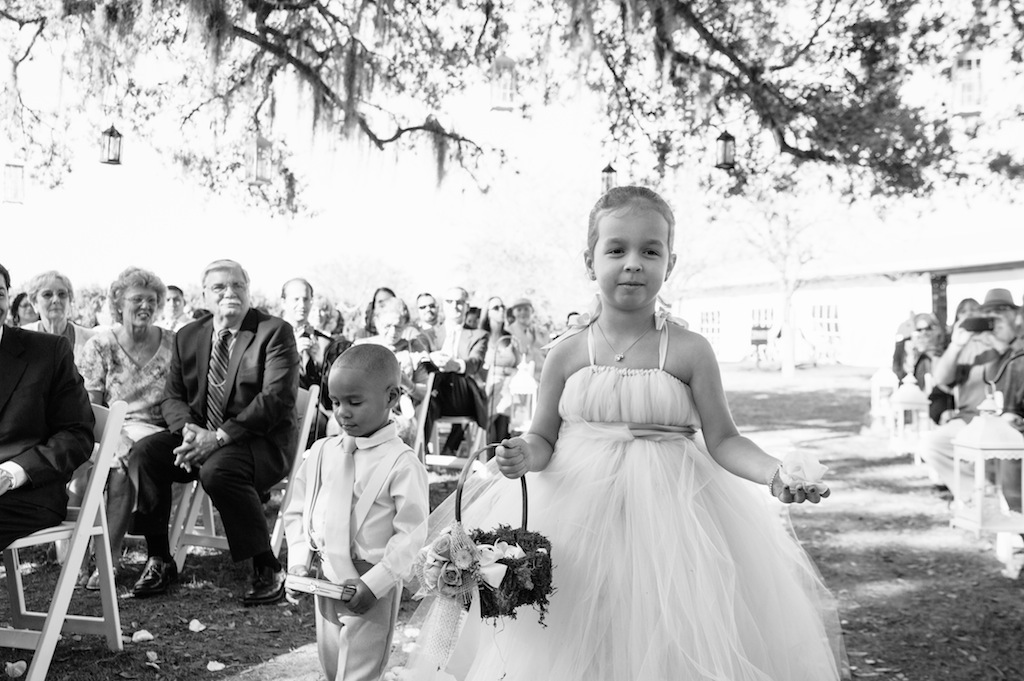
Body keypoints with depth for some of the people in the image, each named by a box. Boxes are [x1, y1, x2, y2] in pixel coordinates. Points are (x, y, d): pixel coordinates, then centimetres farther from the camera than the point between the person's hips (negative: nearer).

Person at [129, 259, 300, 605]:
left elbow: (277, 399, -16)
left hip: (261, 441, -6)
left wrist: (219, 437, -23)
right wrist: (189, 430, -14)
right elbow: (172, 397, 11)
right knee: (144, 452, -17)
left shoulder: (275, 332, -5)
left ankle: (268, 569, -19)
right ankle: (159, 560, -3)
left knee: (217, 469, -34)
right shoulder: (188, 337, 13)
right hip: (200, 436, 6)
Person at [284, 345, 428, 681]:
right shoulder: (322, 451, 2)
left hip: (372, 589, -6)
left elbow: (411, 534, -17)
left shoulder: (402, 463, -16)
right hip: (324, 579, 6)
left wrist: (375, 583, -19)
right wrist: (298, 563, -1)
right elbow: (297, 509, 9)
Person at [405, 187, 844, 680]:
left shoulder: (689, 352, -5)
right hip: (578, 520, 1)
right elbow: (544, 437, 6)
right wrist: (524, 456, -15)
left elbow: (723, 440, -2)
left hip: (667, 518, -1)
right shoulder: (566, 354, -1)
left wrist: (775, 474, -18)